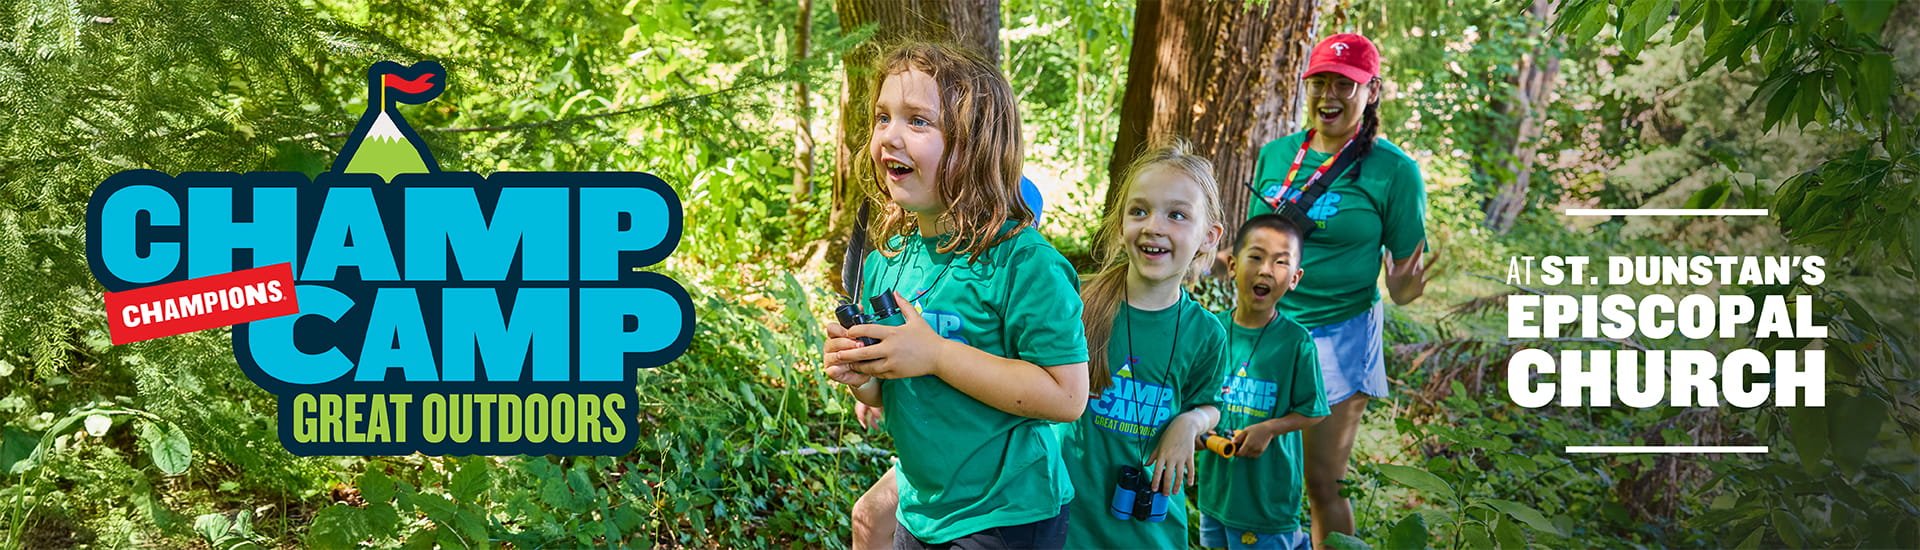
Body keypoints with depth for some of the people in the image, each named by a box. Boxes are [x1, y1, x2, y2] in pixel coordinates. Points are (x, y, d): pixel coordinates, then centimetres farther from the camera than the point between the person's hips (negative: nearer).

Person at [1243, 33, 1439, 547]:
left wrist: (1405, 289, -26)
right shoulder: (1275, 155, 5)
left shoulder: (1393, 171, -8)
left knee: (1321, 484, 2)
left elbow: (1407, 267, -4)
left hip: (1338, 337, -4)